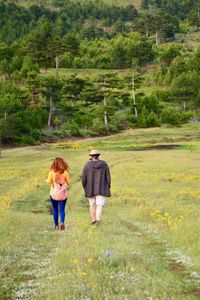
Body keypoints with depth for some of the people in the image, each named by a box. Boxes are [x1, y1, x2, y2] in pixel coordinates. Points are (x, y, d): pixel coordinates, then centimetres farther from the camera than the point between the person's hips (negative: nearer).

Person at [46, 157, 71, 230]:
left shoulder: (52, 172, -9)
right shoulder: (65, 172, -7)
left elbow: (49, 182, -11)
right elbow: (69, 182, -1)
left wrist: (46, 180, 11)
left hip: (54, 194, 0)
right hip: (63, 194, 0)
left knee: (55, 209, 14)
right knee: (62, 210, 4)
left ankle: (56, 225, 20)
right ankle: (62, 222, -18)